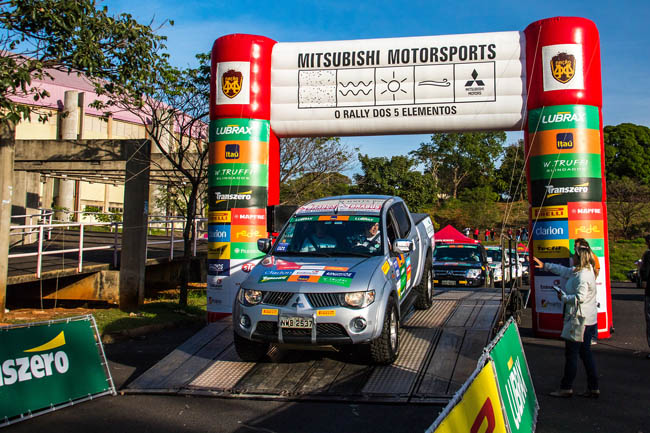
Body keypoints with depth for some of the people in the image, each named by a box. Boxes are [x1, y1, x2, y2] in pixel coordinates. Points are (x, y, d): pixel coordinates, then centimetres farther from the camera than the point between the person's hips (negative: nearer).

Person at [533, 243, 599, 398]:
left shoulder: (583, 276, -21)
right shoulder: (579, 271, 10)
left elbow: (580, 297, -28)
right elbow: (564, 271, 26)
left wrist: (563, 297, -11)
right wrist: (545, 266, 30)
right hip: (587, 321, 10)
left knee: (571, 354, 0)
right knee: (585, 353, 13)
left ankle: (566, 388, 9)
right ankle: (593, 388, 17)